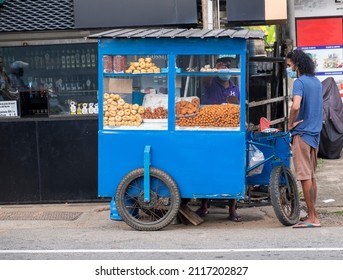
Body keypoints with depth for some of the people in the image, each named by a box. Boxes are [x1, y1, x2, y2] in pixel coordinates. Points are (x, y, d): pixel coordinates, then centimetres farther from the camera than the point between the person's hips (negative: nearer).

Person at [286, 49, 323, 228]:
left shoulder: (300, 82, -14)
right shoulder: (316, 82, 14)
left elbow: (296, 106, -29)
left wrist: (290, 123, -14)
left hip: (302, 133, -9)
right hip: (315, 133, 9)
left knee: (305, 177, -6)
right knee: (311, 176, 14)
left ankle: (312, 218, -5)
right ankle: (312, 214, 20)